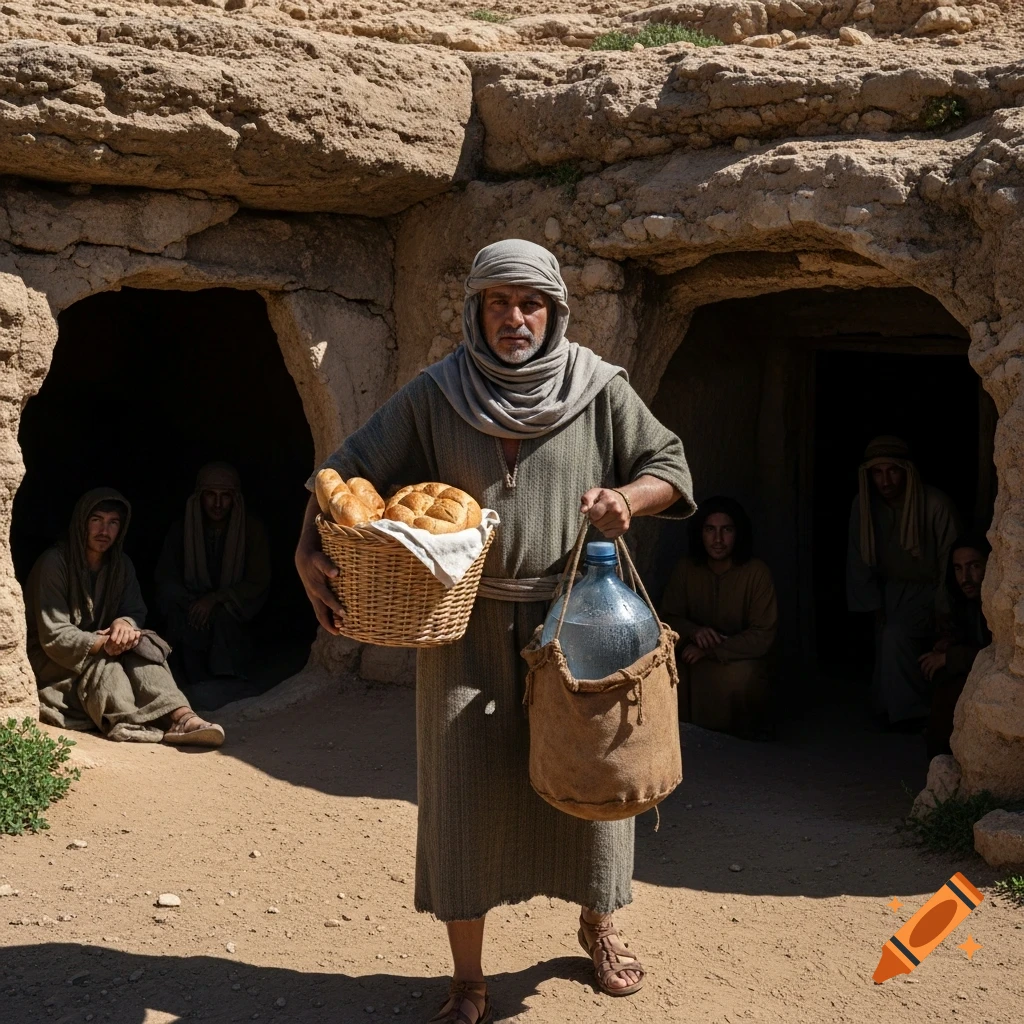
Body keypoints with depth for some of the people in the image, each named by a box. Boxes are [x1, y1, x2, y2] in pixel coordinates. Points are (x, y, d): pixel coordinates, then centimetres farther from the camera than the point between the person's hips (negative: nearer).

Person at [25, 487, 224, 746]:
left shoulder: (121, 564, 2)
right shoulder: (55, 562, -17)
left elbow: (136, 611, -1)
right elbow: (54, 636, -20)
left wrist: (125, 623, -26)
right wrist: (101, 644, -33)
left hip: (101, 650, 5)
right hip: (54, 660, -4)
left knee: (140, 643, -25)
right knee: (100, 661, -34)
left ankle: (179, 715, -45)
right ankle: (131, 725, -56)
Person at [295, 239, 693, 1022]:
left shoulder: (598, 390, 0)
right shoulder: (434, 396, -1)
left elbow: (671, 468, 5)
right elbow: (348, 472, -1)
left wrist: (626, 499, -16)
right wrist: (310, 550, -16)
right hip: (469, 625, -1)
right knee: (465, 788, 1)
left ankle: (598, 926, 40)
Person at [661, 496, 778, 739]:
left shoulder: (756, 572, -12)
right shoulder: (686, 569, -1)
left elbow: (763, 636, -15)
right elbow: (669, 618, 5)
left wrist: (711, 651, -23)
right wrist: (694, 631, -18)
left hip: (740, 658, -2)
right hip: (696, 655, 2)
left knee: (738, 677, -36)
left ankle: (738, 741, -9)